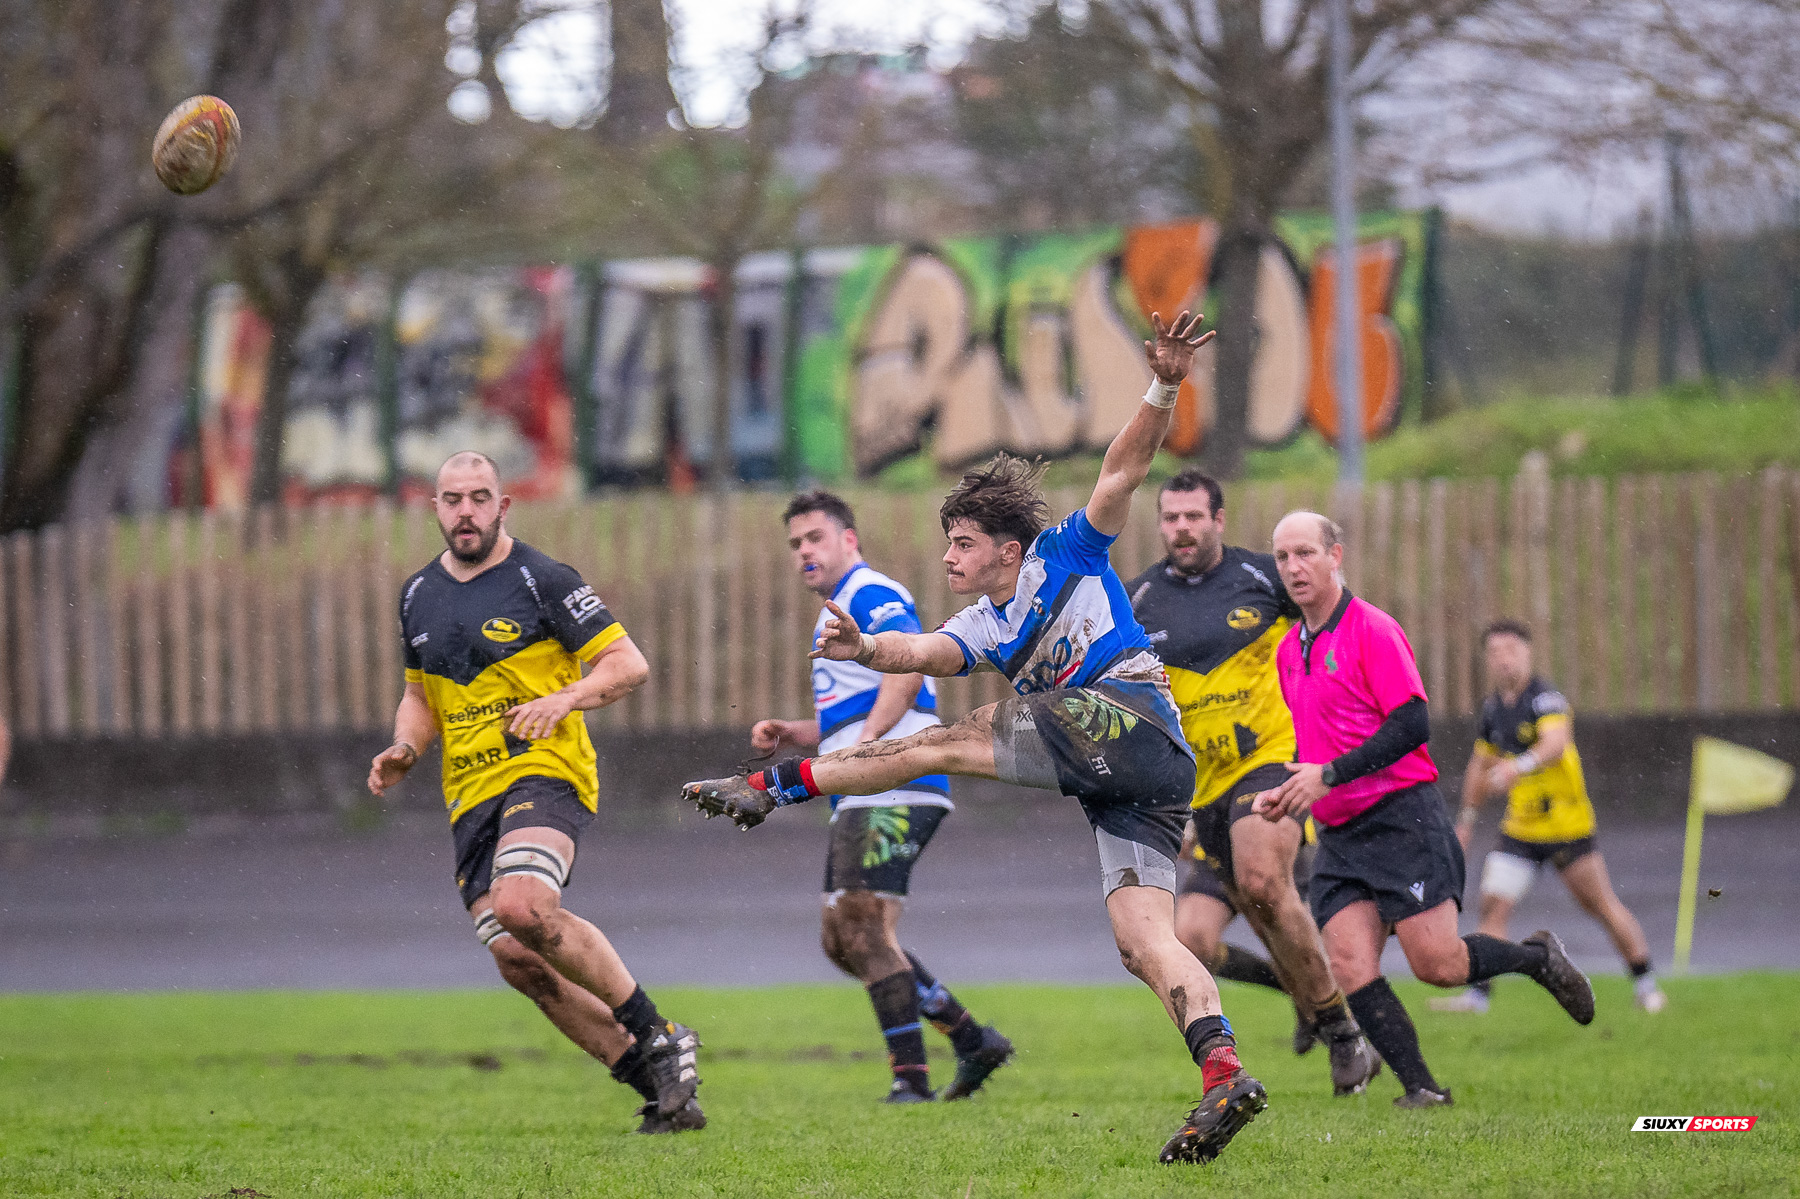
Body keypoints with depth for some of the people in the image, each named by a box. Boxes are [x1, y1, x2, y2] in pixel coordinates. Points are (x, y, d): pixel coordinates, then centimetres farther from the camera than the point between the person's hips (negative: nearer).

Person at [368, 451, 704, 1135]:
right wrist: (405, 750, 7)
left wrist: (565, 698, -20)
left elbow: (628, 663, -4)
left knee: (521, 906, -31)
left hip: (545, 770, -7)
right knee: (519, 962, -5)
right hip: (470, 795, 7)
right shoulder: (418, 596, 15)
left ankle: (654, 1035, -16)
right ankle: (657, 1085, 4)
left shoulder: (540, 580, -4)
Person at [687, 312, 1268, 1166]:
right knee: (1142, 940, -8)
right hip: (1151, 782, 8)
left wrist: (1163, 391, -15)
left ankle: (777, 784, 3)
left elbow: (1122, 471, 2)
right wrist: (868, 650, -13)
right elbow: (923, 653, 8)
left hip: (1129, 714, -8)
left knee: (945, 743, -5)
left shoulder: (1068, 556, 12)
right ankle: (1223, 1074, -24)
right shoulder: (984, 629, 28)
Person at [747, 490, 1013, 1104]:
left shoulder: (870, 595, -6)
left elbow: (907, 669, -24)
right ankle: (973, 1041, 15)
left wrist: (863, 744, -32)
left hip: (894, 792, -11)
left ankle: (911, 1077, -15)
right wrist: (789, 733, 17)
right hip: (860, 800, 11)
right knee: (842, 938, 10)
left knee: (865, 930, -15)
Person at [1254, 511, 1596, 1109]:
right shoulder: (1289, 650, 16)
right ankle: (1421, 1087, -7)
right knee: (1349, 965, -11)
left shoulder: (1372, 630, -9)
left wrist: (1329, 775, -21)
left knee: (1436, 963, -10)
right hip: (1339, 836, 7)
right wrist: (1282, 792, 7)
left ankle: (1539, 956, 17)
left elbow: (1412, 725, -17)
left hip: (1401, 819, -7)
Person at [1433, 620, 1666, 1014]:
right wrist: (1467, 820, 25)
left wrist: (1519, 766, -55)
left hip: (1565, 822, -6)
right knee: (1493, 905, -8)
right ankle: (1478, 993, -6)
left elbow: (1556, 743, -37)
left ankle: (1646, 984, 18)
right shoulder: (1493, 707, 6)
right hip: (1519, 829, 6)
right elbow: (1481, 764, 22)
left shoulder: (1545, 699, -17)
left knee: (1601, 906, 4)